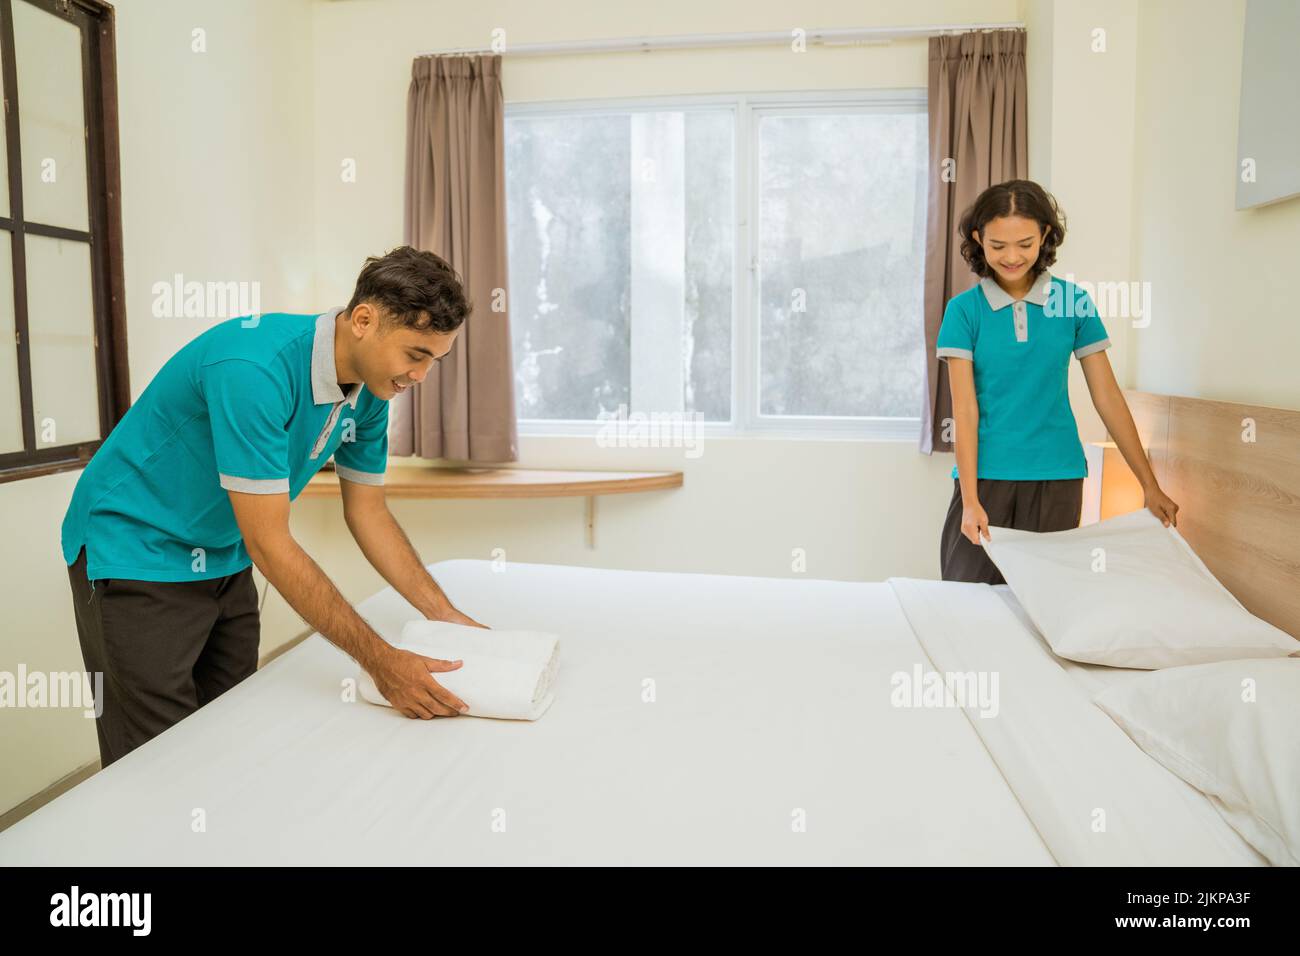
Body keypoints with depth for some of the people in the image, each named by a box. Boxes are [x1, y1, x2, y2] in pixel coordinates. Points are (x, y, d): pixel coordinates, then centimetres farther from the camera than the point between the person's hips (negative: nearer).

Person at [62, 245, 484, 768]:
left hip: (225, 560, 7)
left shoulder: (369, 391, -7)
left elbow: (369, 514, 2)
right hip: (136, 553, -7)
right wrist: (381, 661, -29)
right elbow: (269, 543, -30)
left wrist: (446, 616, -4)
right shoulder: (256, 368, -32)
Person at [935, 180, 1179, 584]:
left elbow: (1107, 396, 3)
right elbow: (964, 410, -9)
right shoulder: (964, 309, -4)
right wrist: (970, 500, -16)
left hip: (1057, 477, 2)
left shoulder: (1073, 302, 1)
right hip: (986, 474, -1)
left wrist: (1150, 486, 3)